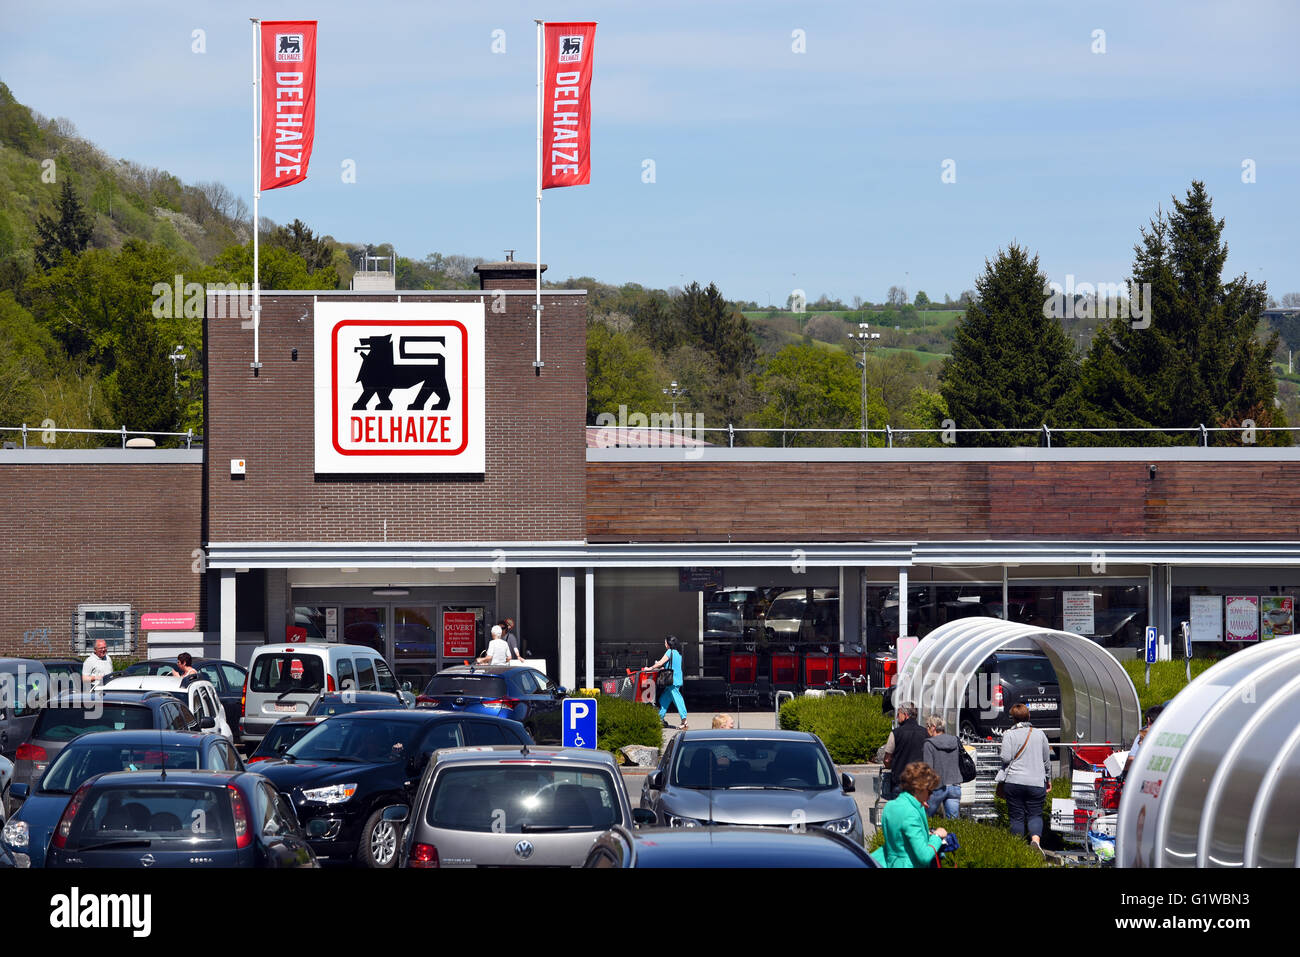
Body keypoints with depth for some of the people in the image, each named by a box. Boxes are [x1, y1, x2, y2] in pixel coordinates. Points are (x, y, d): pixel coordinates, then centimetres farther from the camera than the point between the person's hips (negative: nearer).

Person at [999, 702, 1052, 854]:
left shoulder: (1009, 735, -3)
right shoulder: (1039, 734, 7)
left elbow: (1006, 758, -10)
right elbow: (1047, 760, 13)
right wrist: (1048, 779, 24)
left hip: (1014, 781, -2)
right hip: (1036, 782, 2)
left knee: (1016, 817, 6)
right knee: (1035, 815, 5)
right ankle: (1035, 839, -21)